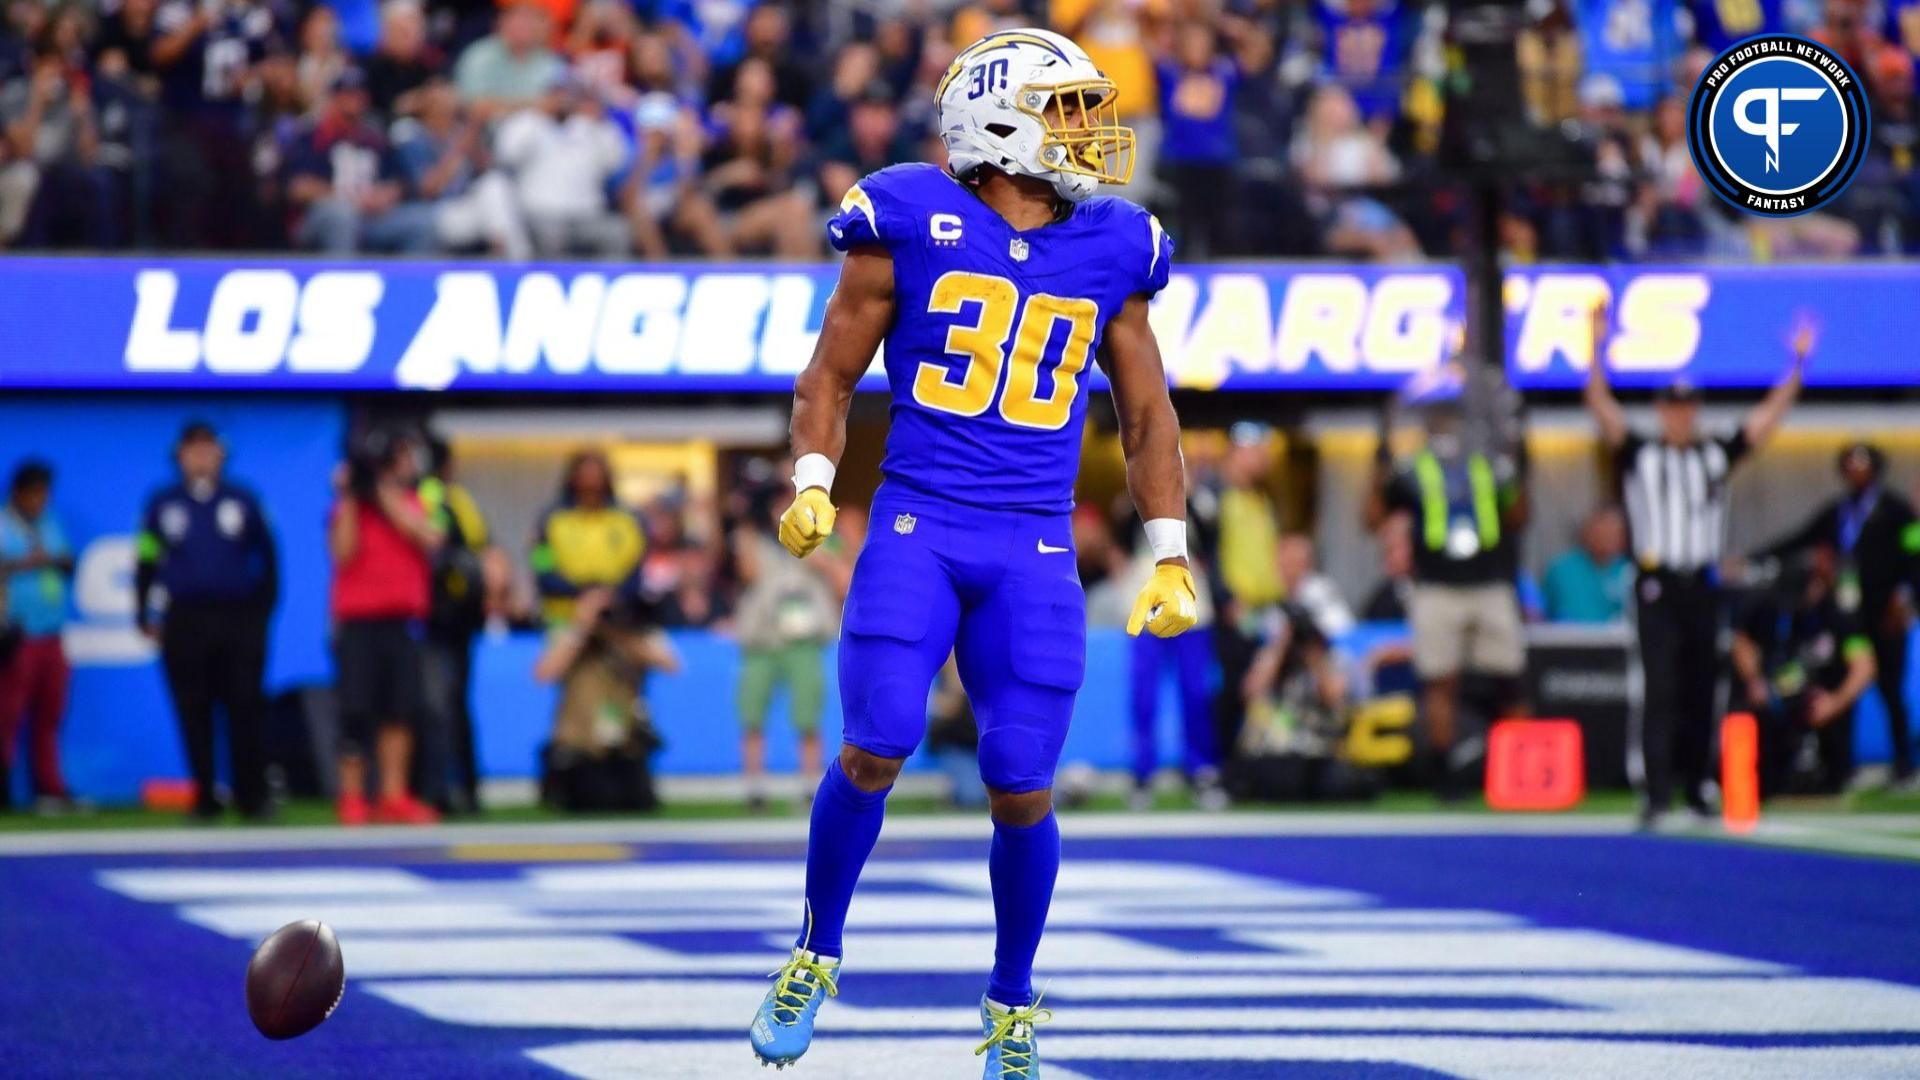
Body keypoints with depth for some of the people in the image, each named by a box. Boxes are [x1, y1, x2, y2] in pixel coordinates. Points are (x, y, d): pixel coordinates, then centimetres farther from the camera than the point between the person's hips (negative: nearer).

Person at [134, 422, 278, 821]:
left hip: (240, 620, -1)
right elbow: (146, 561, 11)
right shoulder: (163, 504, 8)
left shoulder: (242, 500, 7)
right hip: (185, 620, 1)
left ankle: (252, 795, 1)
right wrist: (144, 616, 6)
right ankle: (205, 798, 6)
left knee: (245, 707, -6)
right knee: (194, 712, 0)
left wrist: (264, 607, 4)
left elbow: (268, 558, 11)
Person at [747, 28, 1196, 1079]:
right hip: (915, 529, -2)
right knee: (875, 752, -14)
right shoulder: (913, 223, 0)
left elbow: (1146, 416, 17)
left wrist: (1170, 559, 11)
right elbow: (830, 372, 9)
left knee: (1020, 790, -2)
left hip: (1034, 556, 2)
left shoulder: (1113, 250, 9)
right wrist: (813, 483, -7)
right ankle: (815, 958, 10)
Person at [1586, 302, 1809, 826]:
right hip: (1656, 586, -4)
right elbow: (1601, 405, -7)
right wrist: (1597, 349, -18)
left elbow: (1769, 415, 11)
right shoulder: (1639, 455, 2)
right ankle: (1654, 790, -14)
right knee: (1660, 689, -10)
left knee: (1701, 691, 8)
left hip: (1703, 586, 4)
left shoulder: (1717, 454, 11)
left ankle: (1695, 785, 17)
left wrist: (1798, 364, 4)